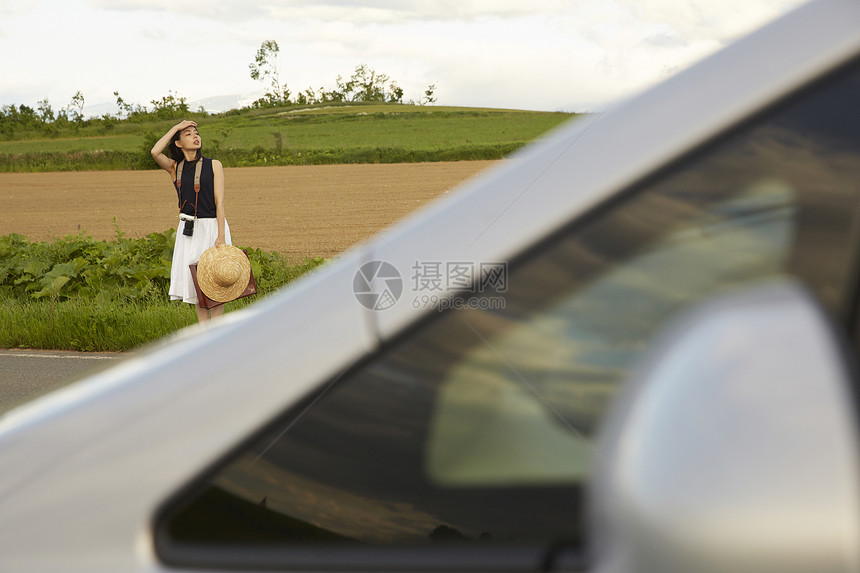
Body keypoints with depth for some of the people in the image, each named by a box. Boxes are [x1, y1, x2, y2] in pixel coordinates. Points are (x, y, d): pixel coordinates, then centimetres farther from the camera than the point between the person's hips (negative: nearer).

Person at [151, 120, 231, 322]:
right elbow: (155, 152, -15)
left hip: (211, 227, -3)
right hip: (188, 230, 3)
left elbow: (219, 201, -5)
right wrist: (176, 127, -4)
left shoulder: (213, 165, 0)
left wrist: (221, 236, -13)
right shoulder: (175, 168, 6)